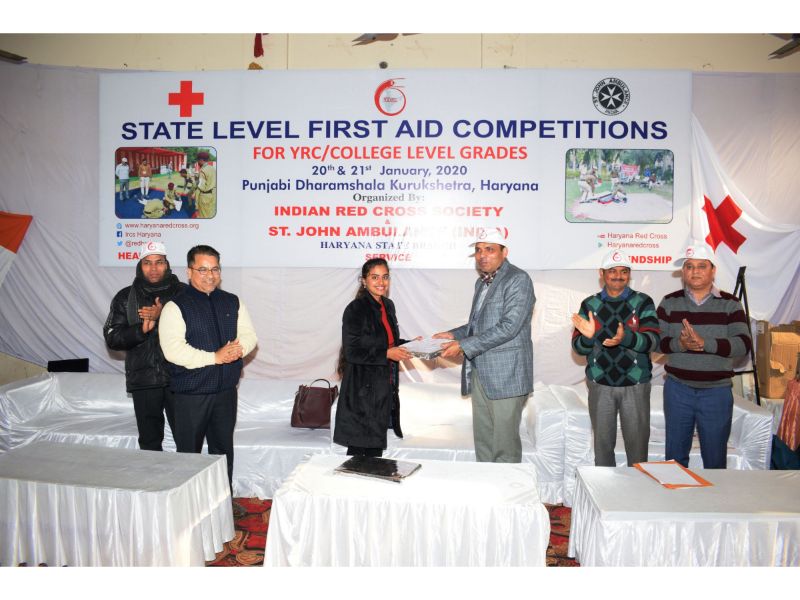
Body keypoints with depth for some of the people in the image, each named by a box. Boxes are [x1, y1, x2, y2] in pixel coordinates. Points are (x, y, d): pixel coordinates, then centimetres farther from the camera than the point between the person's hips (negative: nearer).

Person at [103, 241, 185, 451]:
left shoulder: (183, 293, 1)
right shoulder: (125, 298, 8)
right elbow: (112, 338, 3)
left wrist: (163, 317, -20)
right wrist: (141, 329, -13)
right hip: (143, 379, 3)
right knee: (149, 441, 12)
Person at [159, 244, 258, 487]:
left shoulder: (233, 302, 8)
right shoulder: (176, 306, -8)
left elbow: (249, 335, 8)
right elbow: (173, 350, -18)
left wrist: (239, 349, -15)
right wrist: (215, 357, -22)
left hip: (226, 391, 5)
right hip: (190, 394, -4)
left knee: (224, 449, 17)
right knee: (189, 453, 8)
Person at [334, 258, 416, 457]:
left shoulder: (388, 306, 9)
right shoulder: (355, 310, -14)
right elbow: (351, 352, -17)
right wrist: (386, 354, -20)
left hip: (383, 386, 7)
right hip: (361, 389, -7)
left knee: (376, 446, 15)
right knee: (358, 448, 2)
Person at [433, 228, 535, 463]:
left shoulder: (518, 280, -10)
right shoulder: (482, 282, 17)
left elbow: (509, 326, -20)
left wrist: (463, 345, -20)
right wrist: (454, 334, 9)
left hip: (506, 374, -8)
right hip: (479, 373, 8)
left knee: (505, 443, 0)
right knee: (482, 440, 14)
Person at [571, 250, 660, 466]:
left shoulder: (643, 302, 0)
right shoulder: (590, 305, 4)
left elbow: (652, 341, -11)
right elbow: (578, 347, 0)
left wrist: (626, 337, -31)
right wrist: (588, 336, -23)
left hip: (635, 385, -1)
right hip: (600, 385, 1)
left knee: (637, 445, 5)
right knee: (602, 443, 12)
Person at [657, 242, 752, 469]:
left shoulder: (730, 303, -1)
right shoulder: (670, 302, 2)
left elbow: (744, 344, -12)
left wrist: (704, 343, -26)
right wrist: (679, 344, -24)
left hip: (717, 391, -1)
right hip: (677, 388, 1)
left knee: (715, 458, 10)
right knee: (675, 454, 14)